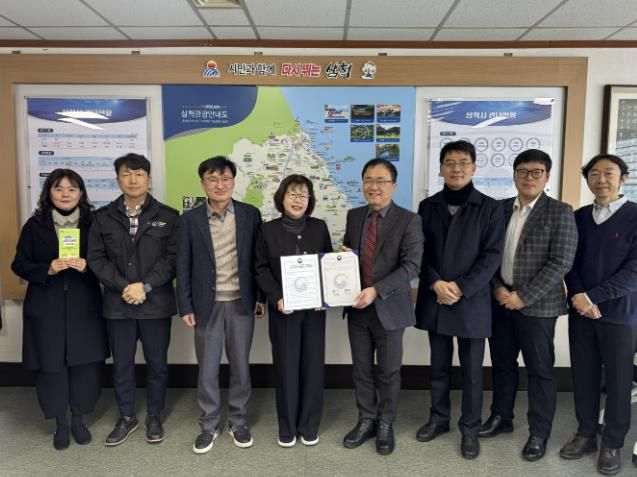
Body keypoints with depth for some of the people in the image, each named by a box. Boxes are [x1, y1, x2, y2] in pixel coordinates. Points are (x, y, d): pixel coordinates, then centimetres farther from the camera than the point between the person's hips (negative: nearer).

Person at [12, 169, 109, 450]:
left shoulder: (93, 223, 0)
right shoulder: (35, 225, 1)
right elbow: (19, 265, 2)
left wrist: (87, 266, -18)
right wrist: (48, 269, -16)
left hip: (84, 307, 0)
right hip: (46, 308, 0)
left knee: (87, 364, 3)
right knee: (51, 365, 5)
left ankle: (78, 420, 26)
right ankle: (60, 424, 25)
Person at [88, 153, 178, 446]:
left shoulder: (167, 216, 0)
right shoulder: (103, 217, 5)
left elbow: (173, 258, -6)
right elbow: (96, 258, 0)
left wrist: (145, 286, -15)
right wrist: (123, 287, -12)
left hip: (156, 303, -1)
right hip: (118, 303, 2)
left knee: (157, 364, 10)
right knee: (121, 365, 12)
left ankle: (154, 417, 28)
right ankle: (126, 418, 31)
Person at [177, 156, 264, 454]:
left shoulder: (250, 214, 0)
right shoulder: (190, 219, -1)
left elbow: (258, 259, 4)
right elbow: (183, 266, 1)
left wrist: (261, 296, 3)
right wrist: (186, 306, -2)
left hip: (241, 302, 0)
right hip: (207, 305, 0)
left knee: (240, 366, 11)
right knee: (207, 369, 8)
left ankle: (238, 422, 28)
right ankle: (208, 426, 26)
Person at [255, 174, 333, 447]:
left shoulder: (319, 228, 4)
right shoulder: (268, 230, 0)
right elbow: (261, 269, -1)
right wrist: (276, 298, -16)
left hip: (314, 308, 2)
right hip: (283, 309, -1)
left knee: (313, 365, 7)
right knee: (286, 367, 5)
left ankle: (309, 426, 23)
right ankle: (287, 427, 21)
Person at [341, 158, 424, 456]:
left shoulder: (408, 221, -10)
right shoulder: (354, 216, 6)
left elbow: (411, 266, -17)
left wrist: (376, 290, -25)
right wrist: (344, 256, -7)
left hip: (389, 308, -4)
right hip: (357, 307, 4)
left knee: (388, 372, 12)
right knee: (361, 370, 14)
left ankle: (386, 425, 31)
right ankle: (366, 421, 33)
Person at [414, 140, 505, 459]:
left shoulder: (490, 208, -2)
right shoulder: (428, 207, 6)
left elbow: (492, 255, -7)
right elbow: (420, 252, 3)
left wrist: (461, 287, -15)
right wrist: (435, 284, -12)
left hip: (472, 300, -2)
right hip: (434, 299, 3)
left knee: (472, 370, 7)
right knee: (439, 365, 15)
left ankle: (470, 428, 23)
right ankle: (438, 418, 31)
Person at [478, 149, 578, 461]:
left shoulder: (560, 212, -6)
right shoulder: (500, 209, 7)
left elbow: (561, 262, -13)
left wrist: (523, 296, -16)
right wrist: (497, 288, -6)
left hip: (537, 304, -4)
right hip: (500, 301, 4)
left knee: (540, 370, 6)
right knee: (502, 363, 15)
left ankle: (539, 433, 21)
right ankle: (501, 417, 33)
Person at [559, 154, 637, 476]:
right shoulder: (579, 217, 8)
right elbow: (570, 262, 7)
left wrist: (591, 297, -16)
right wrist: (578, 296, -10)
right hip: (580, 311, 4)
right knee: (583, 375, 10)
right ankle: (586, 434, 26)